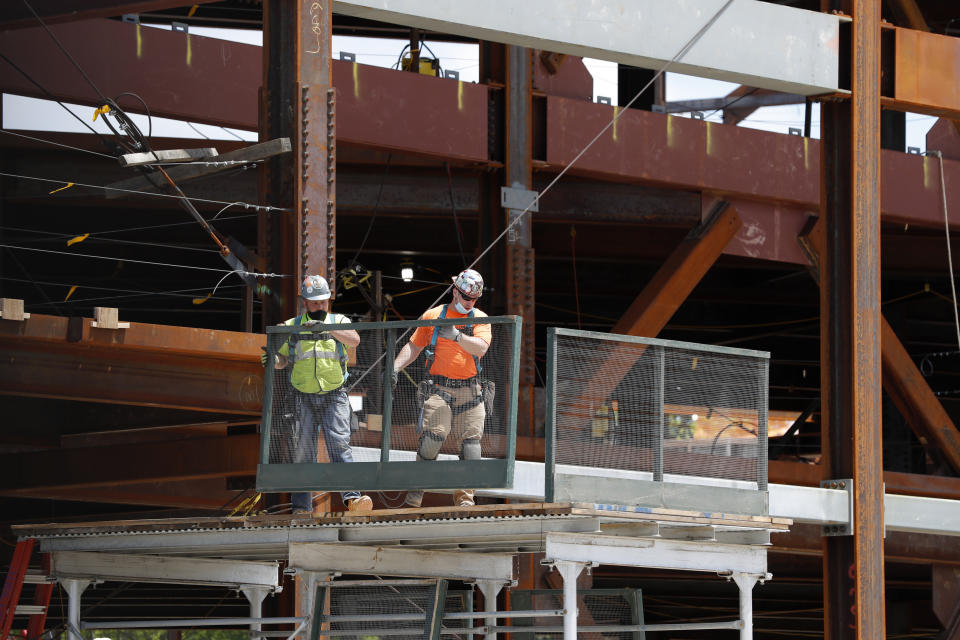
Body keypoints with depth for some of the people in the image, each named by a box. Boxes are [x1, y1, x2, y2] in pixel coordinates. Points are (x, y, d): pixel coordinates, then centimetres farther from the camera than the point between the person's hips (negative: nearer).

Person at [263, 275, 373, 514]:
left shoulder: (339, 321, 6)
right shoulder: (292, 327, 9)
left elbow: (354, 340, -14)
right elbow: (283, 359, 12)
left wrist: (326, 327, -28)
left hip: (334, 396, -1)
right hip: (304, 397, 1)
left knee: (340, 444, -15)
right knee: (303, 450, 0)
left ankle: (352, 497, -25)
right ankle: (301, 505, 4)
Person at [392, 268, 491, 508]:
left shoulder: (480, 318, 8)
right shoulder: (432, 316, 9)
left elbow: (481, 347, -9)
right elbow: (414, 346, 15)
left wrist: (456, 335, -24)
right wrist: (395, 366, 1)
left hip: (469, 390, 2)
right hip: (439, 387, -2)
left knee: (470, 443, -4)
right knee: (431, 438, -16)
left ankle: (465, 499, 2)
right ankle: (414, 498, -11)